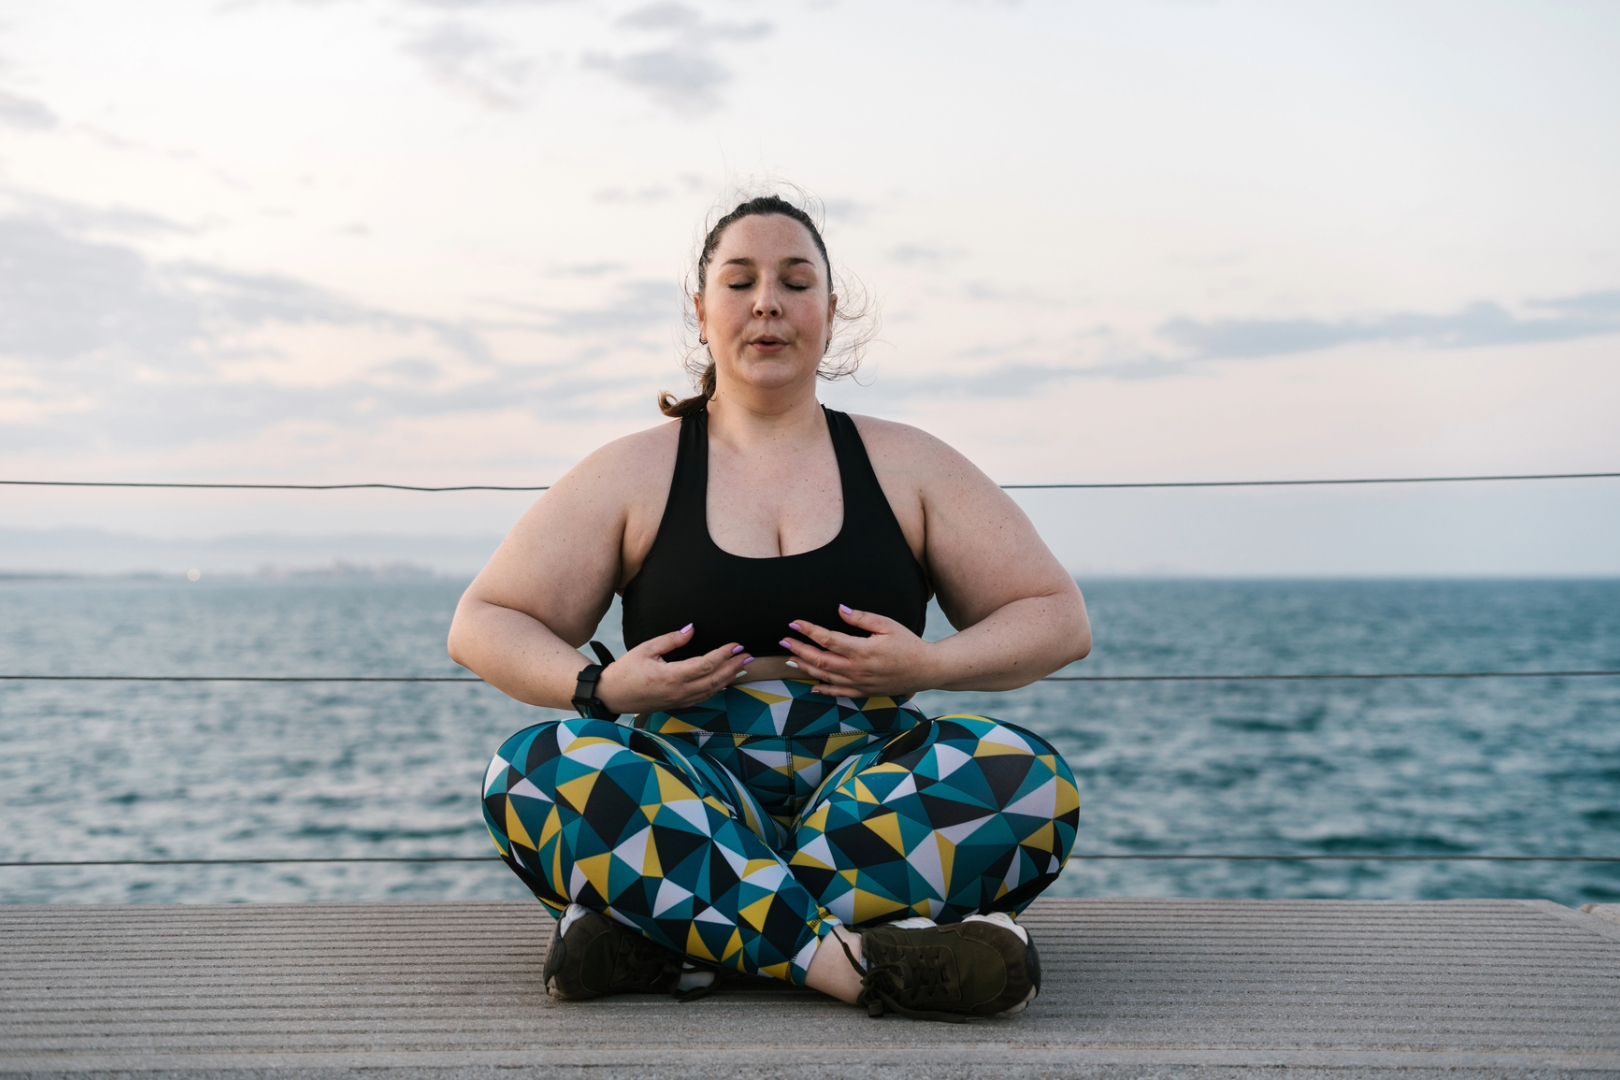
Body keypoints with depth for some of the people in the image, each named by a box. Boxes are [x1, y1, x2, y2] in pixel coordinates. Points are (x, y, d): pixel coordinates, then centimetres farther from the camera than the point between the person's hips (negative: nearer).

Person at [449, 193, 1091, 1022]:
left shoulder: (908, 466, 12)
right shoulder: (635, 473, 10)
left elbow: (1060, 620, 11)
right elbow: (481, 627, 10)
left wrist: (930, 664, -9)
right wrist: (601, 687, -10)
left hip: (863, 785, 1)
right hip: (687, 794, 0)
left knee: (1026, 780, -30)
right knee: (535, 772, -30)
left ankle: (664, 940, -31)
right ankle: (851, 959, -39)